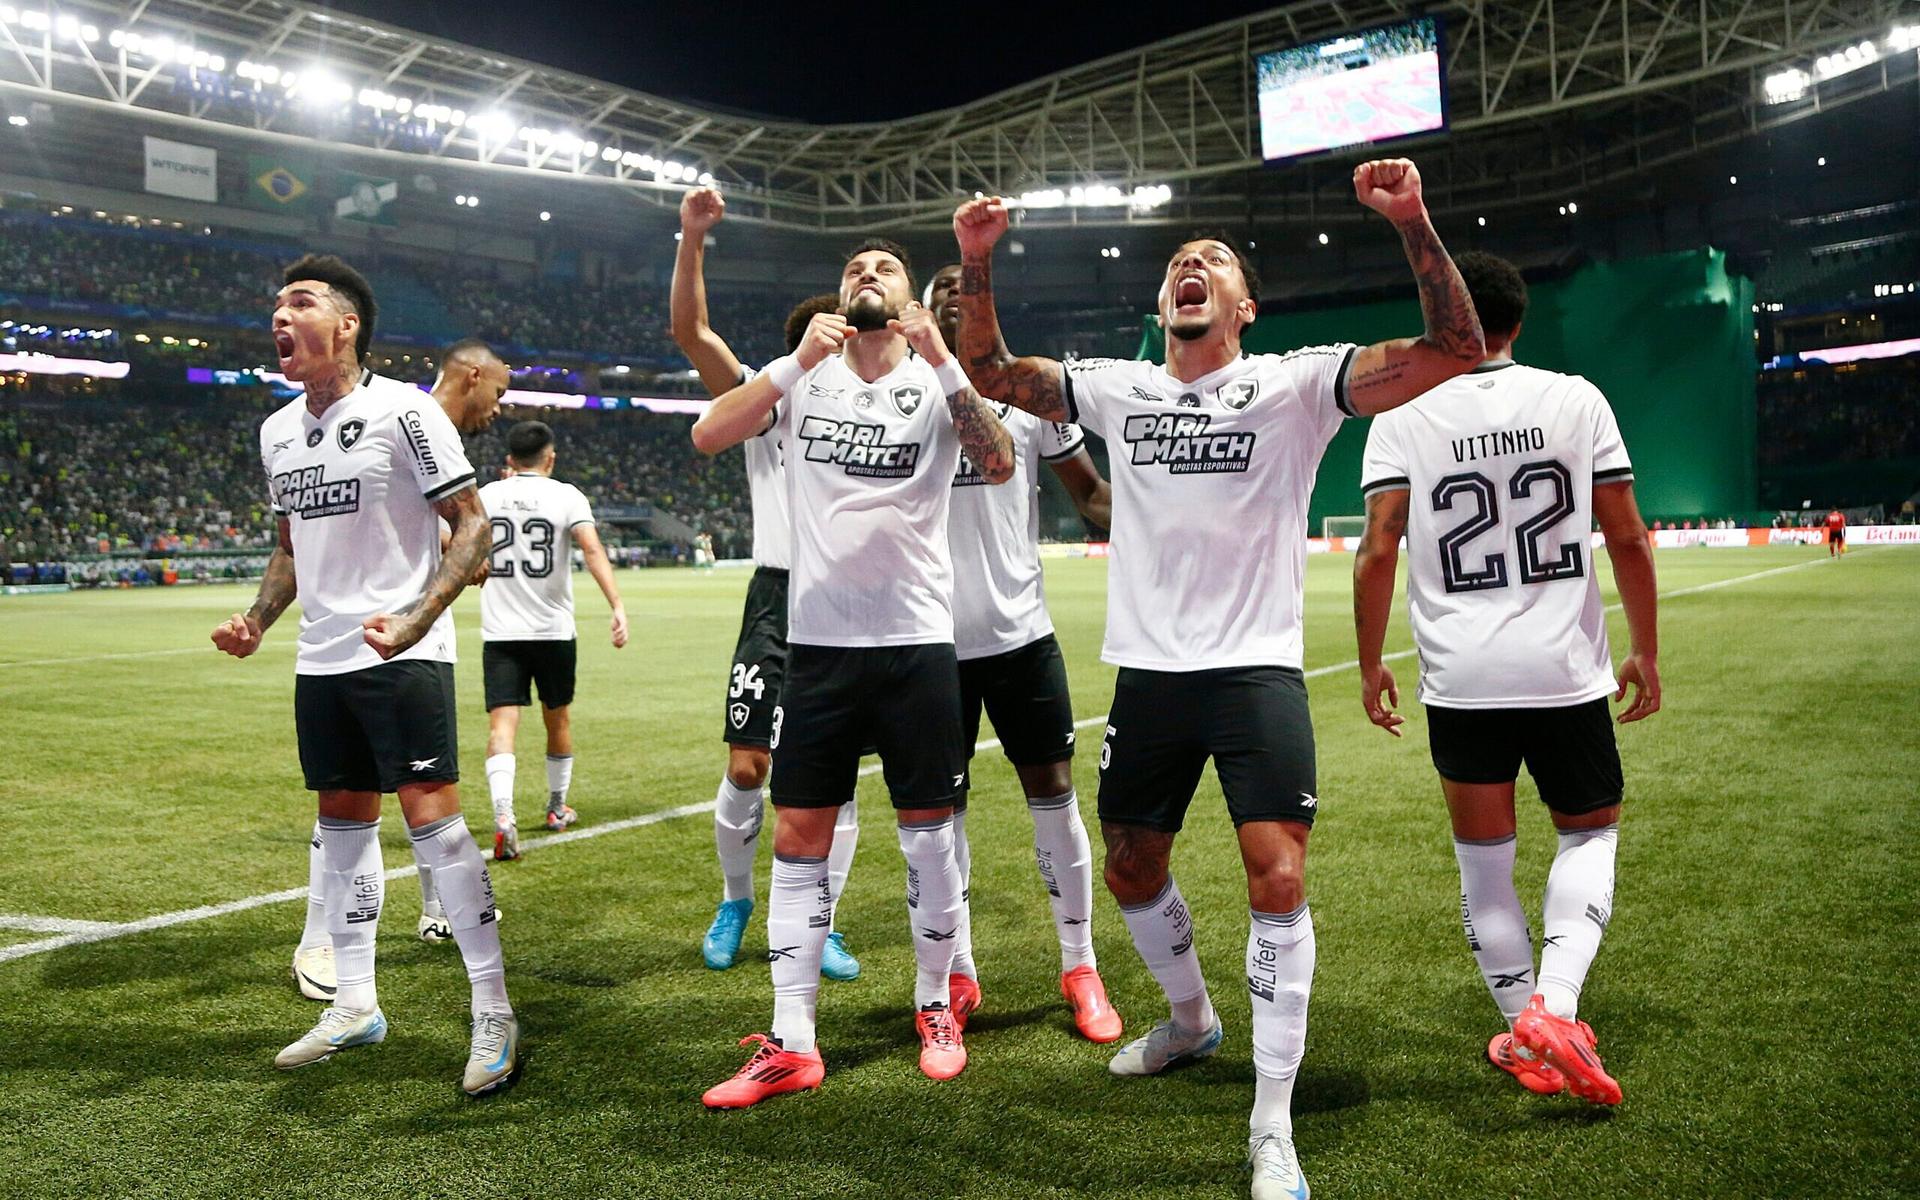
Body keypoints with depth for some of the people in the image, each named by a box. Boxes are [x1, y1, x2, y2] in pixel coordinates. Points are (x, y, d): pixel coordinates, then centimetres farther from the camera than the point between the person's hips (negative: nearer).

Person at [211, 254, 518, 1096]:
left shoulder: (402, 411, -10)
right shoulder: (277, 432, 13)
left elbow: (472, 526, -12)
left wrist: (417, 617, -24)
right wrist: (257, 620, 7)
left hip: (404, 655, -7)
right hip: (321, 658, 7)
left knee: (431, 815, -11)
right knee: (343, 820, 12)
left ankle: (493, 1016, -3)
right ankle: (355, 1004, 25)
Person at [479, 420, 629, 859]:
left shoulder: (486, 495, 5)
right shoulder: (566, 496, -3)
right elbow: (593, 550, -18)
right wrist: (617, 606, -26)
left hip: (499, 632, 1)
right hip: (553, 630, -1)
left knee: (502, 723, -6)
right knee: (558, 719, 17)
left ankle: (503, 816, -26)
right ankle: (557, 808, 34)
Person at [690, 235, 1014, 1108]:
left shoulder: (936, 380, 2)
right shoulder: (803, 371, 8)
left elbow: (998, 466, -15)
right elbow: (708, 437, -7)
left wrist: (941, 361, -21)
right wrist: (801, 362, -16)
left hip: (915, 640, -1)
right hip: (818, 641, 2)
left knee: (928, 830, 5)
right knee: (798, 836, 2)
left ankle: (935, 1008, 25)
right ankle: (790, 1045, 9)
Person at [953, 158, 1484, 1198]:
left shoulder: (1293, 384, -4)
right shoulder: (1116, 390, 8)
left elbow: (1455, 350, -12)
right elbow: (988, 372, 13)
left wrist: (1413, 226, -24)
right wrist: (976, 262, -2)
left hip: (1257, 672, -4)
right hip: (1147, 674, 4)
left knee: (1277, 880, -13)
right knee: (1130, 871, 16)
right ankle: (1191, 1020, 45)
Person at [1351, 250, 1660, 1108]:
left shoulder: (1404, 414, -2)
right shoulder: (1576, 399, 1)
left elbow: (1379, 549, -8)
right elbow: (1628, 537, 1)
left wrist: (1371, 665, 2)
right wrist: (1646, 652, 11)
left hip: (1460, 678, 0)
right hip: (1567, 671, 1)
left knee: (1483, 857, 13)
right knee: (1591, 831, 18)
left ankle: (1526, 1038, 21)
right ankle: (1554, 1005, -1)